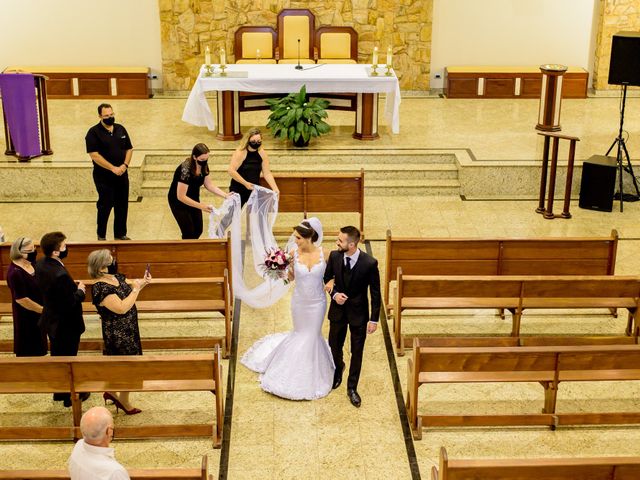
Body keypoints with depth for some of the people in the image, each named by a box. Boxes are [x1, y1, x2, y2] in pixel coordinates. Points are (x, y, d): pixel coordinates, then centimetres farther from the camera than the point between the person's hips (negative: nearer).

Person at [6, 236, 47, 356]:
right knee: (28, 352, 6)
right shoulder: (15, 272, -26)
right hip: (26, 317, -8)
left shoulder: (31, 264, -1)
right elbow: (21, 299, -24)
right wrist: (43, 310, -17)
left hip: (37, 314, 8)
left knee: (37, 347, 21)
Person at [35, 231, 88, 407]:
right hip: (66, 325, -8)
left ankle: (59, 392, 42)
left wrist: (73, 287, 1)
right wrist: (80, 290, -12)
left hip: (51, 320, 8)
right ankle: (69, 396, 30)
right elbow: (70, 303, -30)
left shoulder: (40, 265, -7)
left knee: (57, 357, 25)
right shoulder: (60, 275, -35)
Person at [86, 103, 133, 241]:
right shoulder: (94, 132, -9)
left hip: (122, 175, 5)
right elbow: (94, 155, -17)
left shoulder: (120, 129, 8)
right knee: (105, 206, 2)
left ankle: (120, 234, 22)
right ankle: (101, 236, 16)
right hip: (103, 177, -5)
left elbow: (129, 149, 11)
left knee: (122, 206, 10)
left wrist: (125, 165, -7)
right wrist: (113, 168, -20)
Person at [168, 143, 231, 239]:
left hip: (193, 199, 7)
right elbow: (181, 196, -32)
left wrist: (225, 195, -15)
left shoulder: (204, 166, -12)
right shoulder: (185, 170, -33)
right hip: (179, 202, -7)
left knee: (198, 231, 9)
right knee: (189, 233, -6)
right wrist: (202, 206, -35)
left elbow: (209, 185, -1)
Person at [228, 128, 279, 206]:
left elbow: (267, 173, 1)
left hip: (255, 190, 4)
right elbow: (231, 171, -21)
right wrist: (245, 183, -24)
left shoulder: (262, 153, -1)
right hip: (238, 190, -4)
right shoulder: (240, 153, -14)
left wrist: (275, 188, -11)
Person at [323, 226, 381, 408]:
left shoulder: (370, 263, -23)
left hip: (358, 312, -3)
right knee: (334, 347, 19)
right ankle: (338, 368, 53)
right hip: (338, 310, 3)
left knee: (357, 352, 11)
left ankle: (352, 388, 30)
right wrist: (334, 294, -15)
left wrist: (374, 319, -10)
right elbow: (327, 278, 5)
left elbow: (375, 293, -12)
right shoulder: (334, 256, -14)